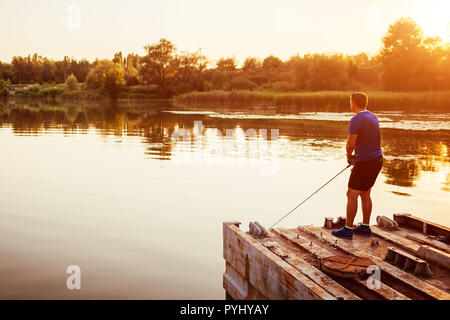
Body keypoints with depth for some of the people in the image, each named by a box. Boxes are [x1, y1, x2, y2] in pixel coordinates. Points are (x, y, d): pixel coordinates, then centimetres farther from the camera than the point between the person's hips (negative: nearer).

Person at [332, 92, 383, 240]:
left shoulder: (356, 120, -17)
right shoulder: (373, 117, 11)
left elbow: (350, 144, -20)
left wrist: (349, 156, 1)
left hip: (365, 163, -9)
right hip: (377, 159, 9)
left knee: (352, 195, -2)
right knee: (365, 194, 17)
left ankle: (347, 229, 2)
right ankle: (365, 226, 24)